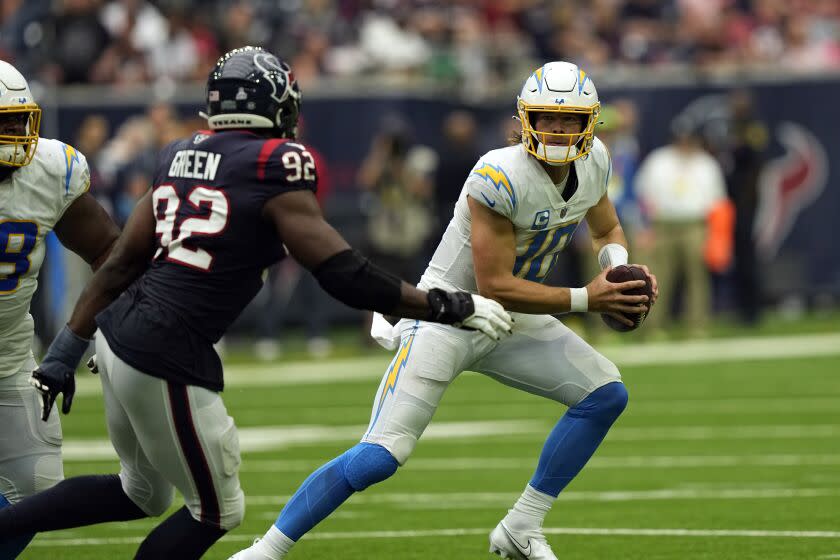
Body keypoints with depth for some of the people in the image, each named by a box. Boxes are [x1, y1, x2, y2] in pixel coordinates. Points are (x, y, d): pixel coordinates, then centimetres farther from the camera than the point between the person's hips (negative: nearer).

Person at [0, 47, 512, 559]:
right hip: (167, 361, -8)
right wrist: (453, 308, -5)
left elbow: (121, 265, 13)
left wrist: (65, 354, 17)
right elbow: (345, 276, -14)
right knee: (216, 512, 11)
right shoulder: (275, 168, -11)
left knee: (140, 494, 26)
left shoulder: (181, 156, 11)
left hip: (119, 334, 8)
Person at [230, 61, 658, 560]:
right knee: (381, 456, -16)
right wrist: (584, 299, -23)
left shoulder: (593, 162, -4)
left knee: (606, 395, -2)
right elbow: (494, 286, -26)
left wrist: (620, 265, -5)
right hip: (449, 315, -8)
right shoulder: (500, 178, -28)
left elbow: (607, 230, 17)